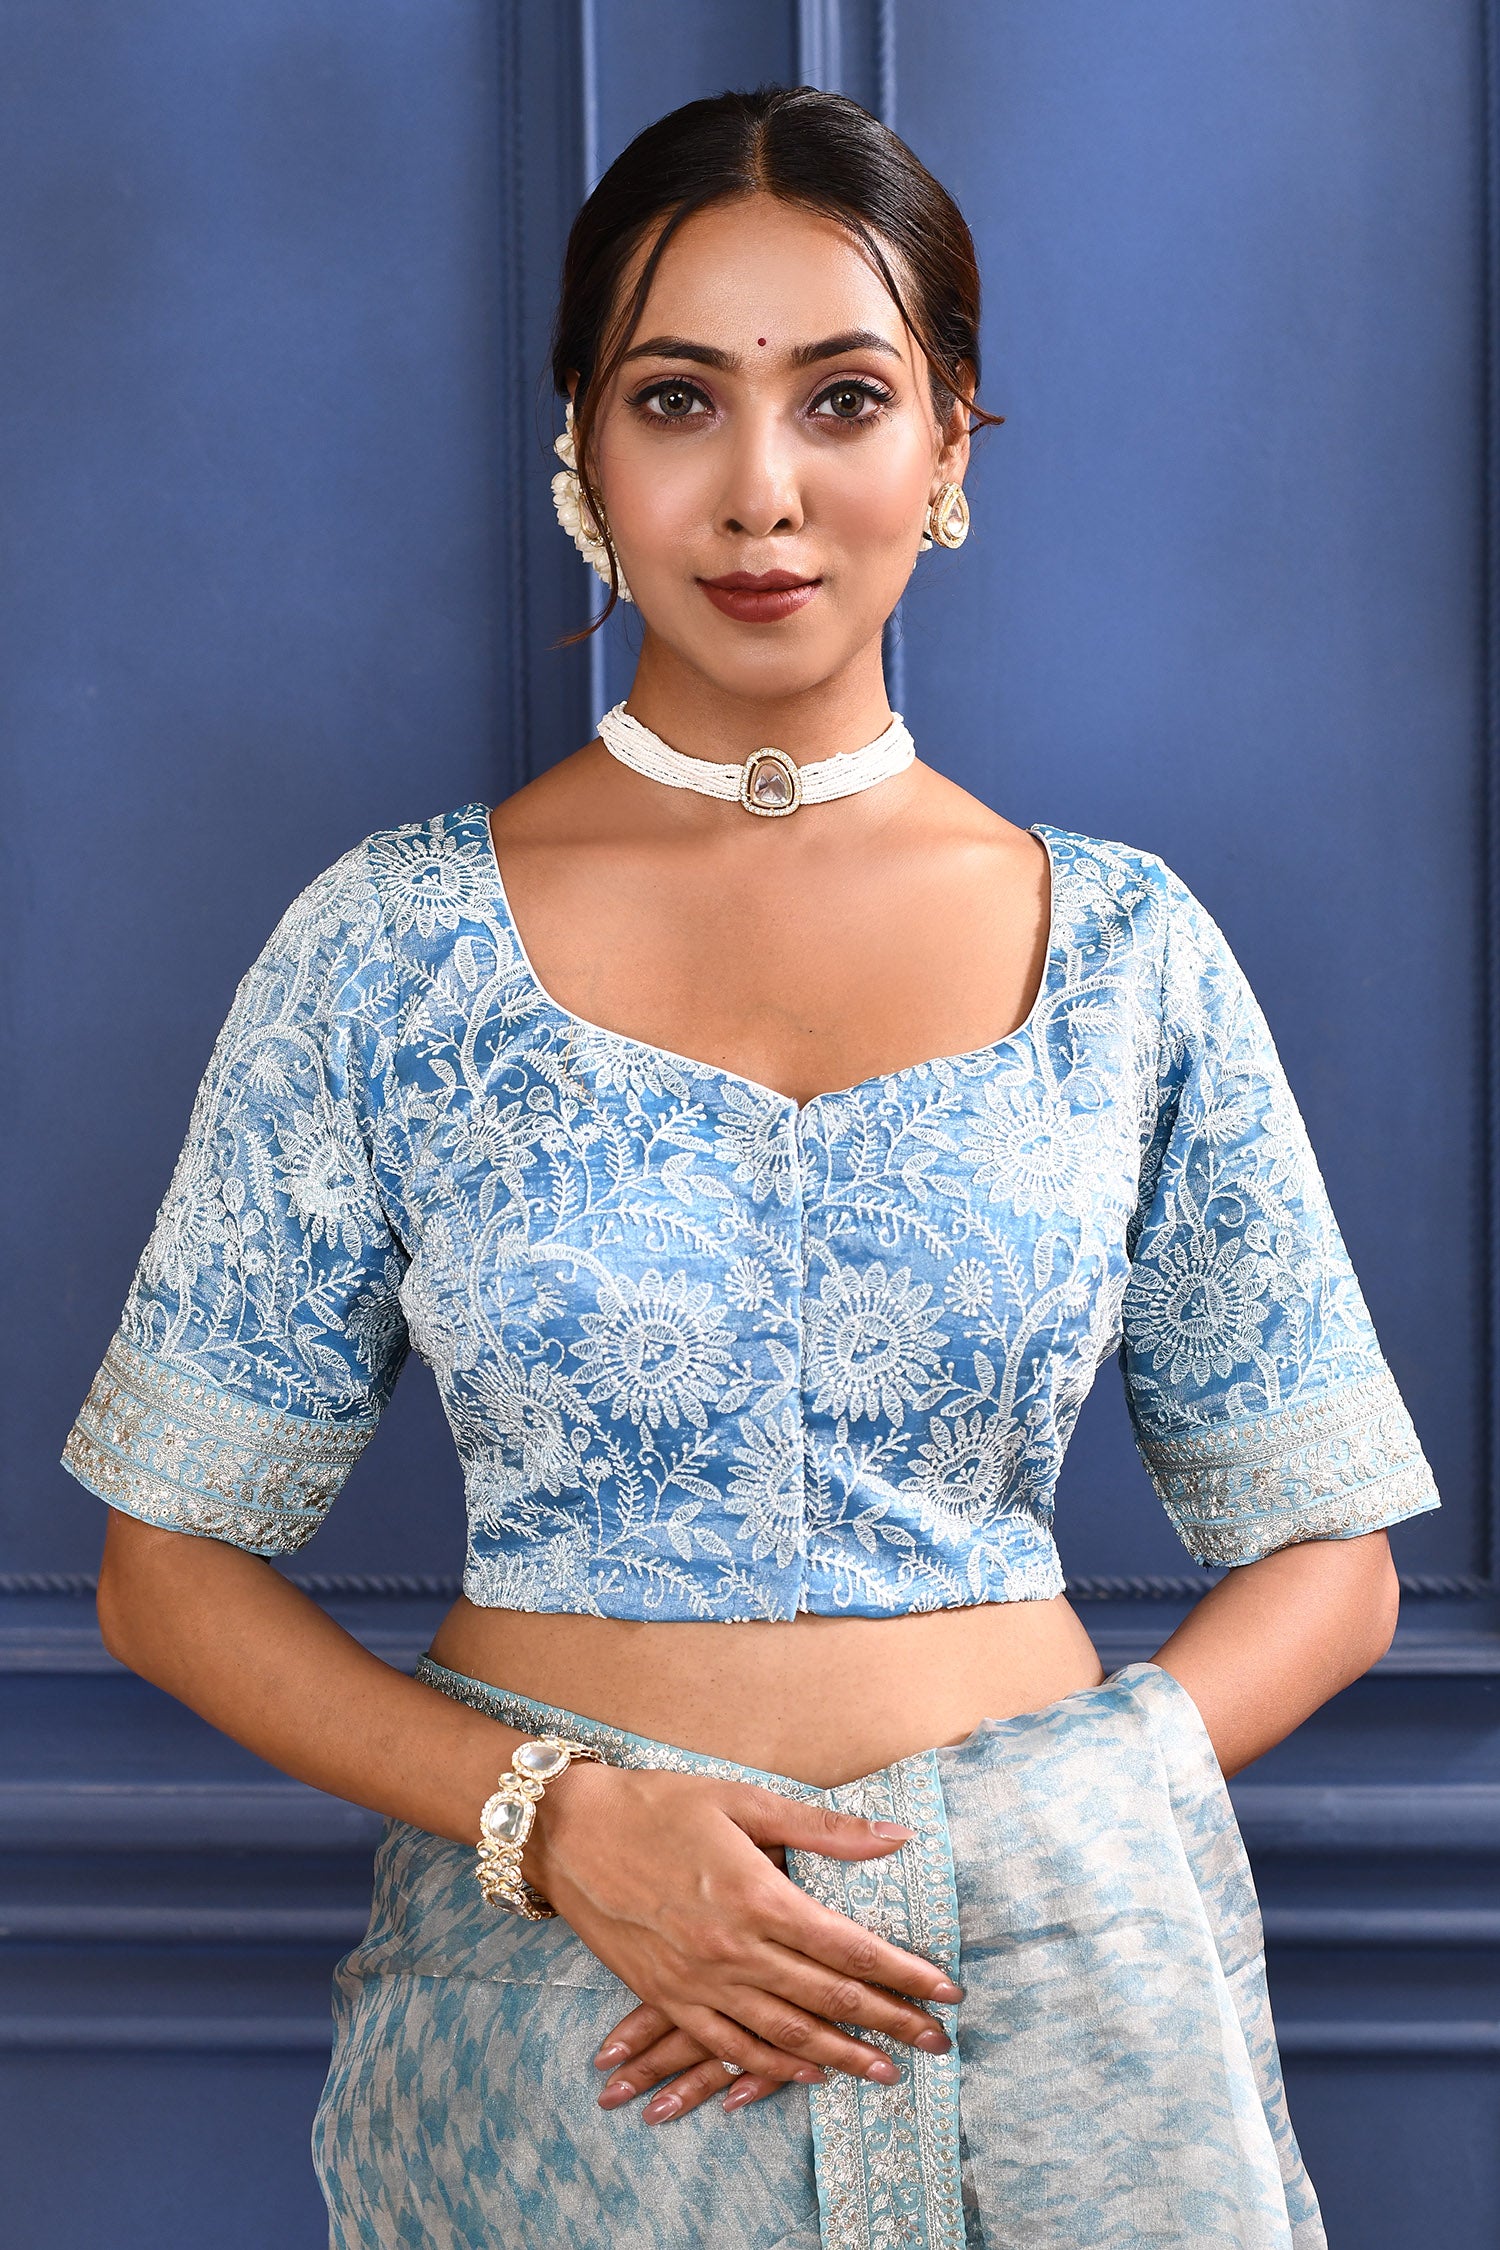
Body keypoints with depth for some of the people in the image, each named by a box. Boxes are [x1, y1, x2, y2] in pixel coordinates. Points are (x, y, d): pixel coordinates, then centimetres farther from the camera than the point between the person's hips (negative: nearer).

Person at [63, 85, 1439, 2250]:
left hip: (1059, 1987, 1)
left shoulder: (1125, 949, 0)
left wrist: (1051, 1849, -11)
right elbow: (172, 1568, 0)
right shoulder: (393, 950, -3)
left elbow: (1325, 1563, 5)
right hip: (549, 1952, -1)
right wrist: (556, 1820, -14)